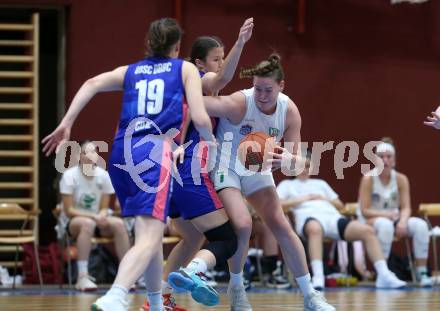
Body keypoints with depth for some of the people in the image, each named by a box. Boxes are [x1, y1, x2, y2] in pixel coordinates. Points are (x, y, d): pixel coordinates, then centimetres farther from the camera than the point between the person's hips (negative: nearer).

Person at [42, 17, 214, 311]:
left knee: (152, 231, 25)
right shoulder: (186, 69, 14)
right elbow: (200, 120, 2)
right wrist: (211, 139, 23)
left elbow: (93, 84, 4)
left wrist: (66, 124, 0)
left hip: (122, 154, 6)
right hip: (157, 152, -6)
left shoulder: (130, 71, 23)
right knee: (149, 240, -18)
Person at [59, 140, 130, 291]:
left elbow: (104, 208, 1)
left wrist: (101, 217, -24)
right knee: (87, 224, -38)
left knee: (118, 224, -25)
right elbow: (68, 210, -15)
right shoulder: (70, 175, -14)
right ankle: (82, 277, -42)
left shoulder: (103, 175, -4)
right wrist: (93, 216, -26)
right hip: (72, 221, -4)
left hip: (96, 219, 4)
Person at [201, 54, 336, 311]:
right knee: (243, 224, -23)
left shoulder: (289, 111, -15)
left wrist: (287, 159, -35)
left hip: (258, 170, 5)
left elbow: (298, 159, -13)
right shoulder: (239, 104, -30)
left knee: (282, 227, -1)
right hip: (226, 167, -5)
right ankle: (236, 288, 1)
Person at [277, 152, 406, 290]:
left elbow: (340, 205, 32)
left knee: (367, 230, -23)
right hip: (309, 217, -5)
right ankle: (318, 277, -58)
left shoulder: (320, 183, 37)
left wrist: (324, 199, 12)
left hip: (333, 217, 5)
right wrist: (302, 199, 3)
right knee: (315, 229, -47)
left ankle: (384, 275, -28)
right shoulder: (287, 184, 25)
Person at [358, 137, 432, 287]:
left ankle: (422, 272, -21)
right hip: (370, 221, -4)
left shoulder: (401, 179, 0)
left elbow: (406, 208, -5)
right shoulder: (368, 179, -11)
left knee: (420, 225, -22)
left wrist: (403, 221, -27)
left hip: (393, 219, 4)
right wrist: (388, 214, -26)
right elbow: (365, 211, -14)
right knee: (385, 224, -39)